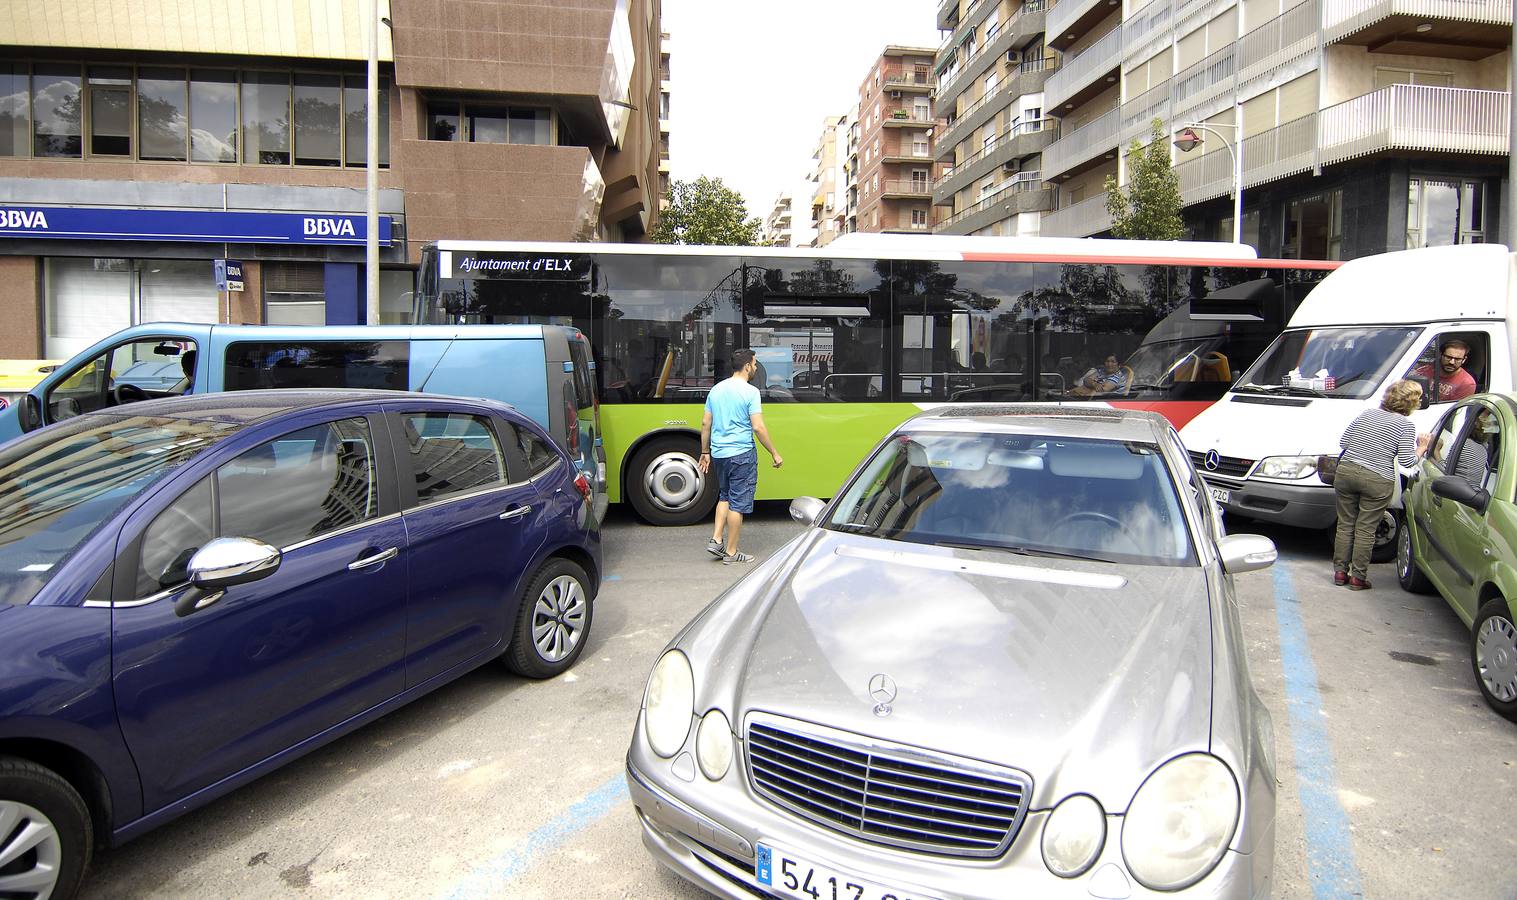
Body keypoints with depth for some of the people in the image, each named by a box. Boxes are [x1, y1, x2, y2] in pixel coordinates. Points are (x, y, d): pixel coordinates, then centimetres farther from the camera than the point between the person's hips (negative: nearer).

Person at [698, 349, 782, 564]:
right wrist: (774, 453, -7)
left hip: (719, 453, 7)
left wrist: (705, 453, 19)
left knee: (724, 496, 23)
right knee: (738, 502, 2)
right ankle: (731, 552, 8)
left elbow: (705, 423, 11)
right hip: (741, 454, -7)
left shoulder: (716, 389, 9)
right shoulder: (750, 392, -11)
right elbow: (758, 427, -16)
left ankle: (716, 540, 16)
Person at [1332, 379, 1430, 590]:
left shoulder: (1366, 414, 11)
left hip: (1346, 472, 4)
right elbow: (1406, 461, -7)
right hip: (1377, 480, -4)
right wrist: (1421, 449, 11)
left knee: (1345, 524, 12)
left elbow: (1343, 441, 11)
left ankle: (1340, 571, 16)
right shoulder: (1405, 424, -3)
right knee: (1365, 529, 3)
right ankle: (1358, 576, 8)